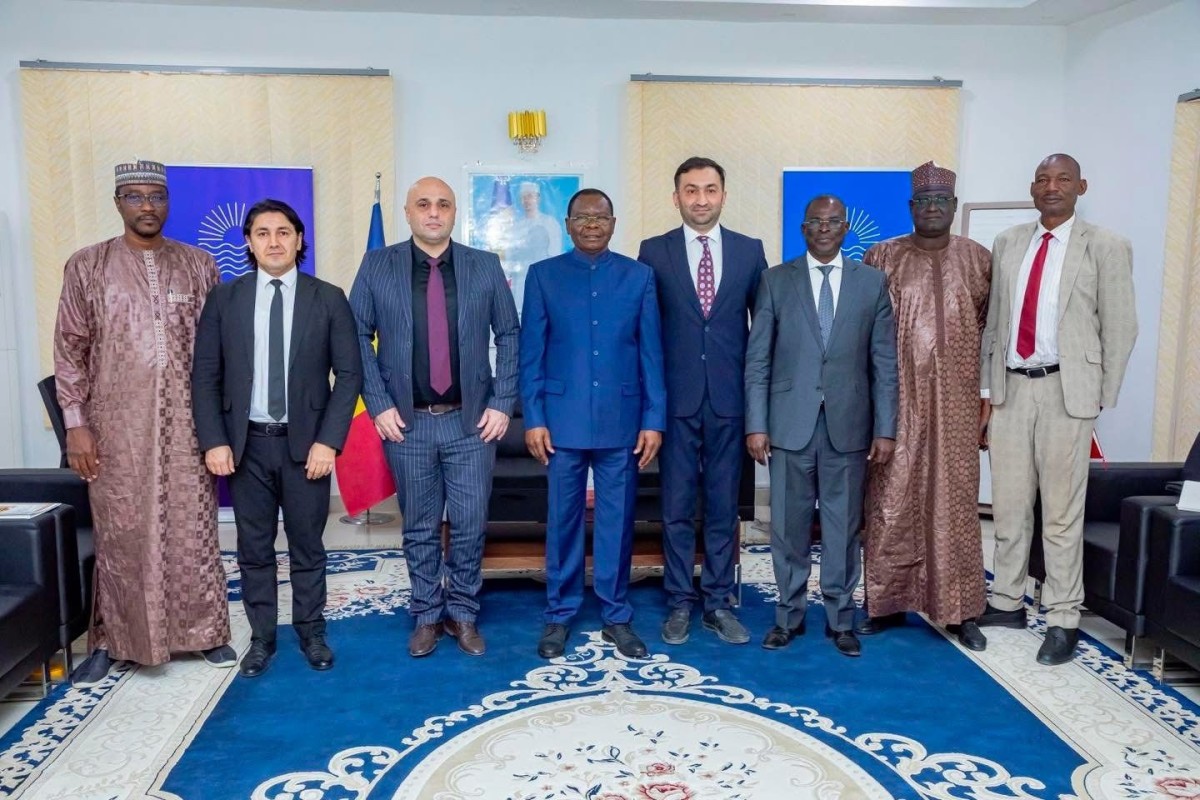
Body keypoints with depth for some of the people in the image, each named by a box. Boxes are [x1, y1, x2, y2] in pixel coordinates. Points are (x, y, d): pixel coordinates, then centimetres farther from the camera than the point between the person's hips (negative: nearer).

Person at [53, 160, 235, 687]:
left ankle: (204, 632, 19)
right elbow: (70, 348, 3)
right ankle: (112, 639, 21)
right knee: (119, 535, 6)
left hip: (186, 424, 1)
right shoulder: (87, 266, 3)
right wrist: (75, 423, -3)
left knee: (192, 530, 6)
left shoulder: (199, 265, 6)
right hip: (117, 427, 0)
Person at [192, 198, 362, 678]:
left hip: (305, 443, -1)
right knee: (253, 548, 10)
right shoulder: (224, 299, 4)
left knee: (307, 545, 9)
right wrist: (214, 441, -5)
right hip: (247, 443, 1)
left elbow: (349, 374, -3)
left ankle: (312, 634, 25)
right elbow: (205, 375, 4)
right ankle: (261, 638, 24)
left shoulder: (328, 299, 0)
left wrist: (328, 440, -10)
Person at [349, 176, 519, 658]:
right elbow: (358, 337, 1)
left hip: (472, 422, 0)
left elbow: (509, 336, 4)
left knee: (470, 526, 6)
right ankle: (427, 616, 27)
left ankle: (463, 613, 25)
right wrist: (378, 405, -6)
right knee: (419, 528, 10)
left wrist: (502, 403, -3)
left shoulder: (485, 267, 2)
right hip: (407, 423, 0)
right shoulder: (377, 266, 1)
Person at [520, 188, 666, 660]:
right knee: (563, 520, 7)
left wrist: (654, 420, -2)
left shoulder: (639, 276, 5)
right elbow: (531, 353, 2)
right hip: (563, 419, 0)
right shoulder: (543, 275, 4)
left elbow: (651, 353, 3)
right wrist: (533, 418, -4)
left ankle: (616, 616, 21)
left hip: (622, 420, 1)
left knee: (617, 521, 7)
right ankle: (559, 616, 21)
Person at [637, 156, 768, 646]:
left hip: (729, 398, 1)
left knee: (723, 505, 8)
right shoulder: (654, 252, 2)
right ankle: (679, 603, 17)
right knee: (677, 506, 5)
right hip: (676, 398, -1)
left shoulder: (750, 251, 6)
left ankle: (719, 602, 19)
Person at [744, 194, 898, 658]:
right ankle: (789, 616, 21)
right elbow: (757, 359, 1)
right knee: (788, 526, 6)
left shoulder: (872, 282, 6)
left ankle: (840, 619, 22)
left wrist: (885, 429, 0)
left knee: (843, 527, 8)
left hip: (848, 425, 1)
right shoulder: (776, 280, 4)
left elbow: (884, 362, 4)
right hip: (790, 424, 0)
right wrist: (756, 425, -5)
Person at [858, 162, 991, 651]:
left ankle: (959, 610, 14)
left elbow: (992, 329, 9)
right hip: (896, 401, 0)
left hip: (955, 404, 1)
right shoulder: (881, 257, 4)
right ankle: (888, 603, 15)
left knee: (954, 503, 4)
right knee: (891, 501, 2)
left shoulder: (978, 260, 6)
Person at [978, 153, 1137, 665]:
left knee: (1062, 511, 0)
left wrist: (1101, 396, -3)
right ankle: (1008, 602, 25)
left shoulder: (1106, 248, -1)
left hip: (1066, 391, -4)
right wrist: (987, 384, 9)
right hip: (1011, 388, 4)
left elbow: (1120, 327, 0)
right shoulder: (1007, 244, 11)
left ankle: (1063, 621, 11)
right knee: (1008, 504, 11)